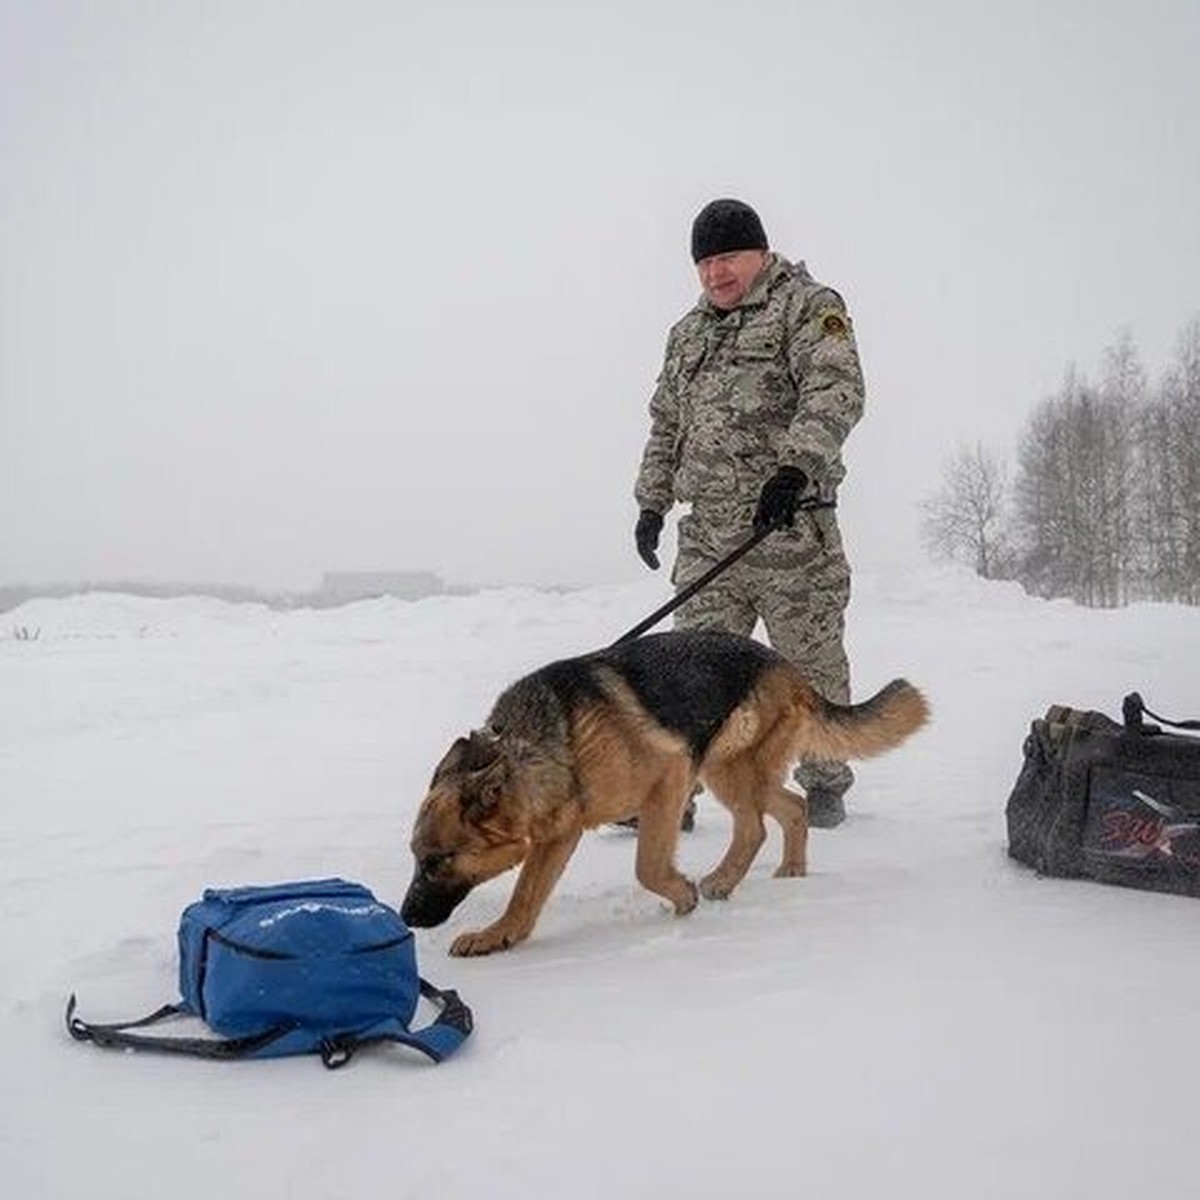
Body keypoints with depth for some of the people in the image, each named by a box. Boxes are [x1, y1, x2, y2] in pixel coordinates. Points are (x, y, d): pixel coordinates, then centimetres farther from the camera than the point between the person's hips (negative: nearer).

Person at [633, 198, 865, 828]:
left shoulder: (806, 306, 1)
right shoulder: (688, 333, 23)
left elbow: (835, 391, -15)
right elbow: (666, 423, 28)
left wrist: (796, 467, -29)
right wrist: (651, 501, 20)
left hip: (790, 527, -5)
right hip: (707, 534, 5)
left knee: (812, 664, 4)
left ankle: (825, 784, 20)